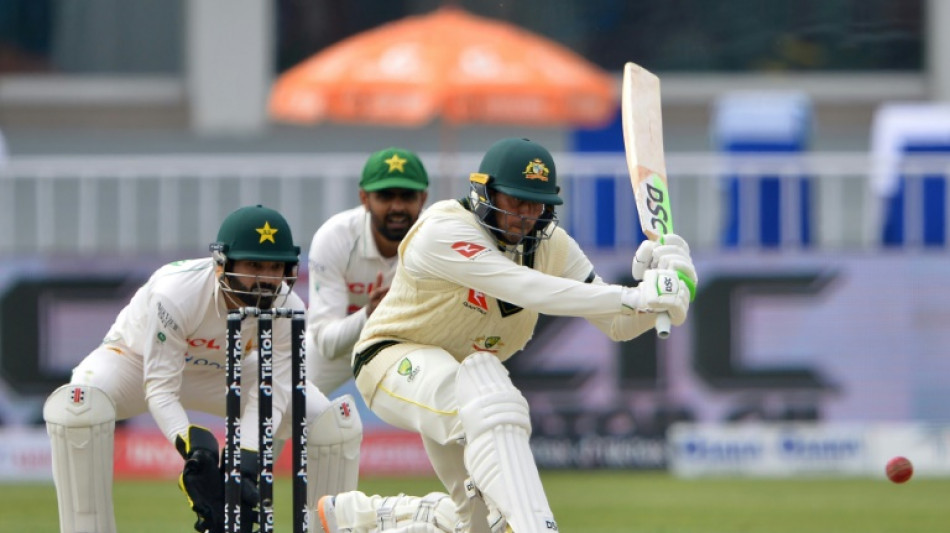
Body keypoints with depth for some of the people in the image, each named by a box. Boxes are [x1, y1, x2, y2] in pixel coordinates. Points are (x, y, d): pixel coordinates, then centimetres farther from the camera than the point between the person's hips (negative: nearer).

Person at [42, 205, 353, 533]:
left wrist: (245, 466, -40)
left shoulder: (288, 309, -25)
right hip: (137, 360, -4)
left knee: (322, 416, -15)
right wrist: (193, 447, -52)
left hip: (221, 370, 4)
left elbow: (268, 396, -25)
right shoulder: (176, 293, -38)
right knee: (77, 406, -37)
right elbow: (160, 389, -36)